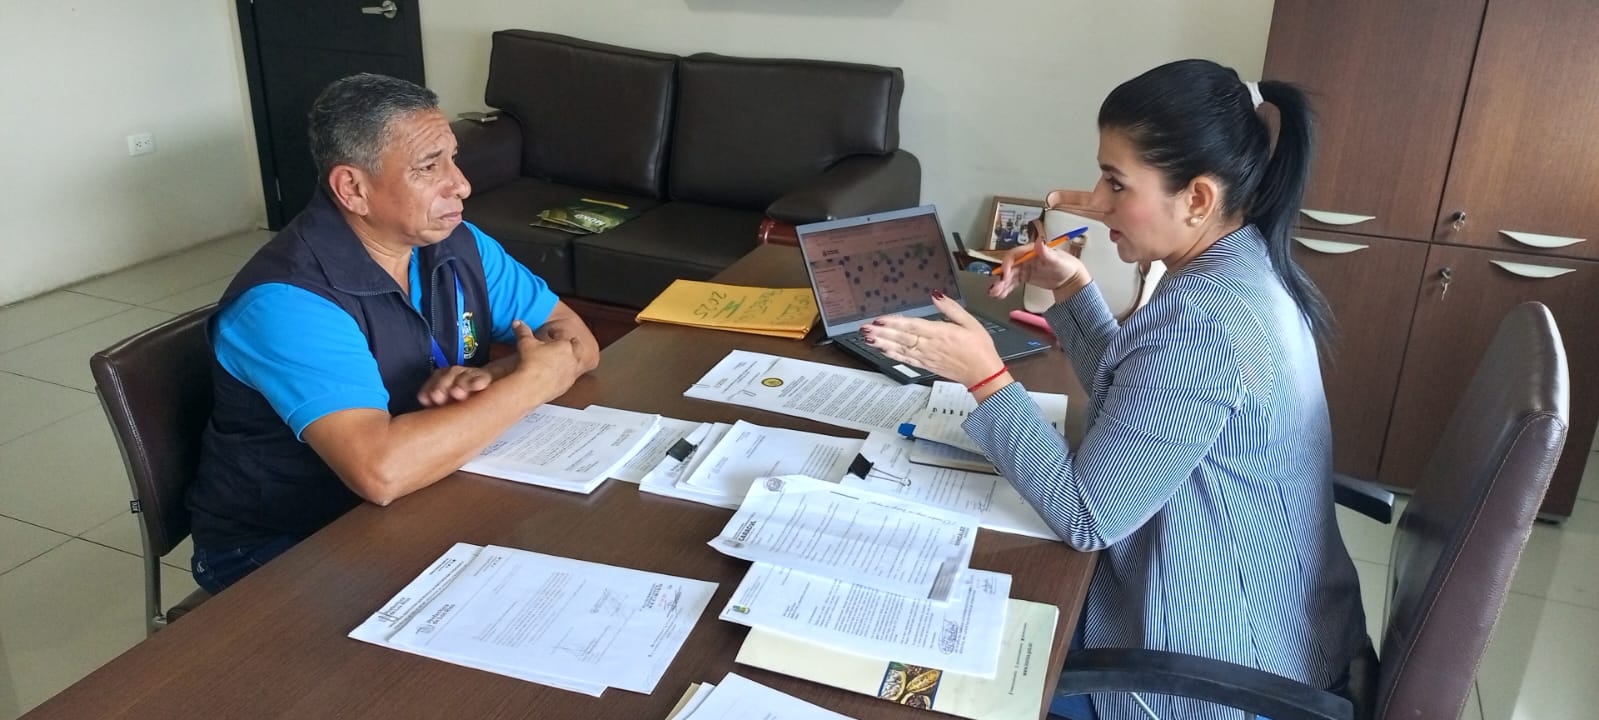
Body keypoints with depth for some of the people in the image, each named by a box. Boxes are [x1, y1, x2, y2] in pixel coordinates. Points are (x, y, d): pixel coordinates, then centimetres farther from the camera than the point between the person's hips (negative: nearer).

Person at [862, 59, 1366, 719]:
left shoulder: (1202, 322, -33)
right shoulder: (1243, 267, -2)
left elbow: (1087, 517, -26)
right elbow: (1132, 397, 10)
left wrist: (983, 375, -24)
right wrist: (1072, 289, 0)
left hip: (1224, 662, -8)